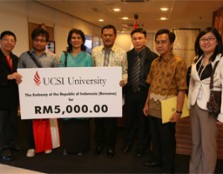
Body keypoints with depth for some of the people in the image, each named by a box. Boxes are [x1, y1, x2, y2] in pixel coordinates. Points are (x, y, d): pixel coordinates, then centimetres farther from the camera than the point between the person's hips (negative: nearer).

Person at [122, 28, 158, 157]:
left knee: (144, 121, 12)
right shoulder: (127, 55, 3)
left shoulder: (153, 56, -10)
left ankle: (143, 146, 34)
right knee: (129, 119, 16)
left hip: (145, 93, -3)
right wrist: (124, 89, 2)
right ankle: (128, 143, 39)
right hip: (130, 92, 3)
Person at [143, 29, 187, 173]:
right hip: (153, 108, 6)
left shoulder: (179, 62, -13)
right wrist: (147, 103, 10)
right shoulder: (155, 62, 7)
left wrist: (178, 111, -17)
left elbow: (181, 89, -15)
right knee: (155, 137, 19)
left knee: (167, 140, 10)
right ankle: (158, 159, 41)